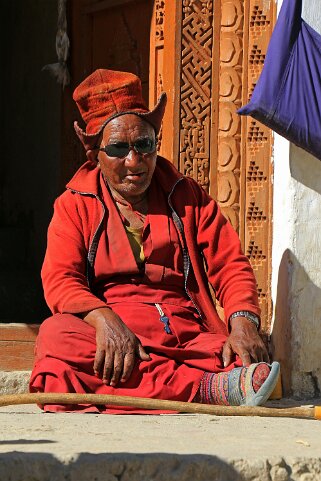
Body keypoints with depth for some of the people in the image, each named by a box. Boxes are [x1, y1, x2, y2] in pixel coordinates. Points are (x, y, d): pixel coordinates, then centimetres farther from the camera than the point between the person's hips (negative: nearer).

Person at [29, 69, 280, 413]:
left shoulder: (188, 197, 21)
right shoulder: (74, 206, 15)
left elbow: (231, 266, 12)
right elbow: (60, 280, -1)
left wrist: (243, 322, -11)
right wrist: (104, 319, -23)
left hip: (185, 330, 1)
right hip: (112, 334, -1)